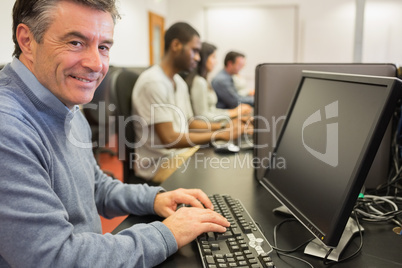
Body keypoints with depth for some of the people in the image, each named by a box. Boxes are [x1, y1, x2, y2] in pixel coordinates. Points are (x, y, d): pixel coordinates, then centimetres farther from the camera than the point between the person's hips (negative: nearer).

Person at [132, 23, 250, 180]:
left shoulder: (179, 82, 11)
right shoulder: (153, 82, -19)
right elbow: (169, 139, -22)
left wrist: (225, 126, 3)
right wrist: (220, 135, -21)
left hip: (181, 154, 8)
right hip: (159, 168, -8)